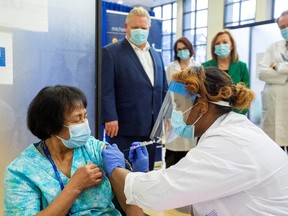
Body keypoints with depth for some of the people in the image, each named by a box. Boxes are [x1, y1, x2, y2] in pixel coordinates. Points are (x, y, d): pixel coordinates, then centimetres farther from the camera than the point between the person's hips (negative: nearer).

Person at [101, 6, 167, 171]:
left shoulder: (155, 54, 17)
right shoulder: (111, 52, -4)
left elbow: (163, 88, 19)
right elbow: (106, 89, -11)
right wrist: (110, 119, -19)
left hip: (151, 126, 6)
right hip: (126, 126, -6)